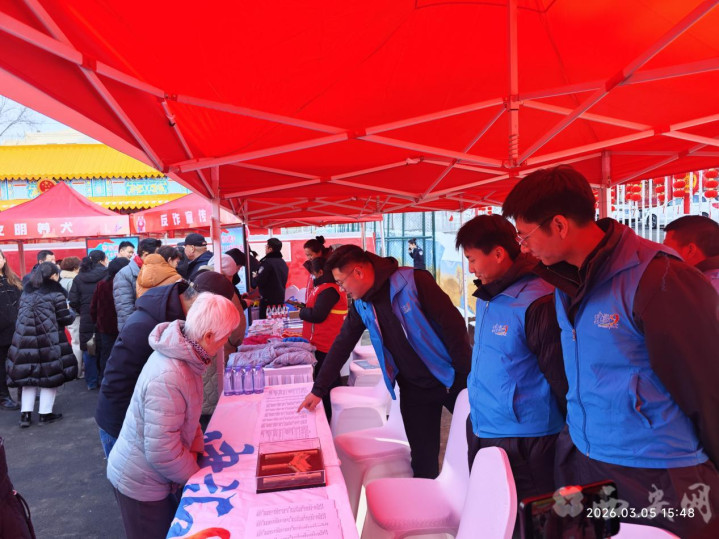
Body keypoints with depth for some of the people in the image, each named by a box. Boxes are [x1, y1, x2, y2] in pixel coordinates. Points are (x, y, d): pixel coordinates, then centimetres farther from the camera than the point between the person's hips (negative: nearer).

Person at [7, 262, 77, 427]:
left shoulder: (26, 291, 12)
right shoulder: (55, 293, -8)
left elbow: (21, 315, 18)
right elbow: (65, 319, -8)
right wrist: (72, 314, 12)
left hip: (26, 339, 6)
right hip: (49, 340, -6)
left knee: (28, 374, 13)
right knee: (50, 374, 6)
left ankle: (25, 413, 13)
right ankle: (45, 413, 11)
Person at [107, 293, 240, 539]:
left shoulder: (185, 354, -8)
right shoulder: (168, 378, -37)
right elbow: (161, 452, -31)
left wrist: (195, 450, -3)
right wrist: (195, 474, -14)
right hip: (140, 484, -8)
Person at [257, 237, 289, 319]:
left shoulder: (267, 262, -14)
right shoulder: (283, 263, 11)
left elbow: (259, 282, -16)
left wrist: (255, 277, 3)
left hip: (268, 300, -8)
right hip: (281, 299, 8)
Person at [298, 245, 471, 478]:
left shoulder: (413, 282, -18)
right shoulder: (361, 304, 1)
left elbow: (453, 323, -16)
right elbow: (341, 345, 8)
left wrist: (468, 374, -15)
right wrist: (318, 389, 9)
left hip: (451, 379, -4)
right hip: (413, 388, 4)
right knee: (423, 459, 6)